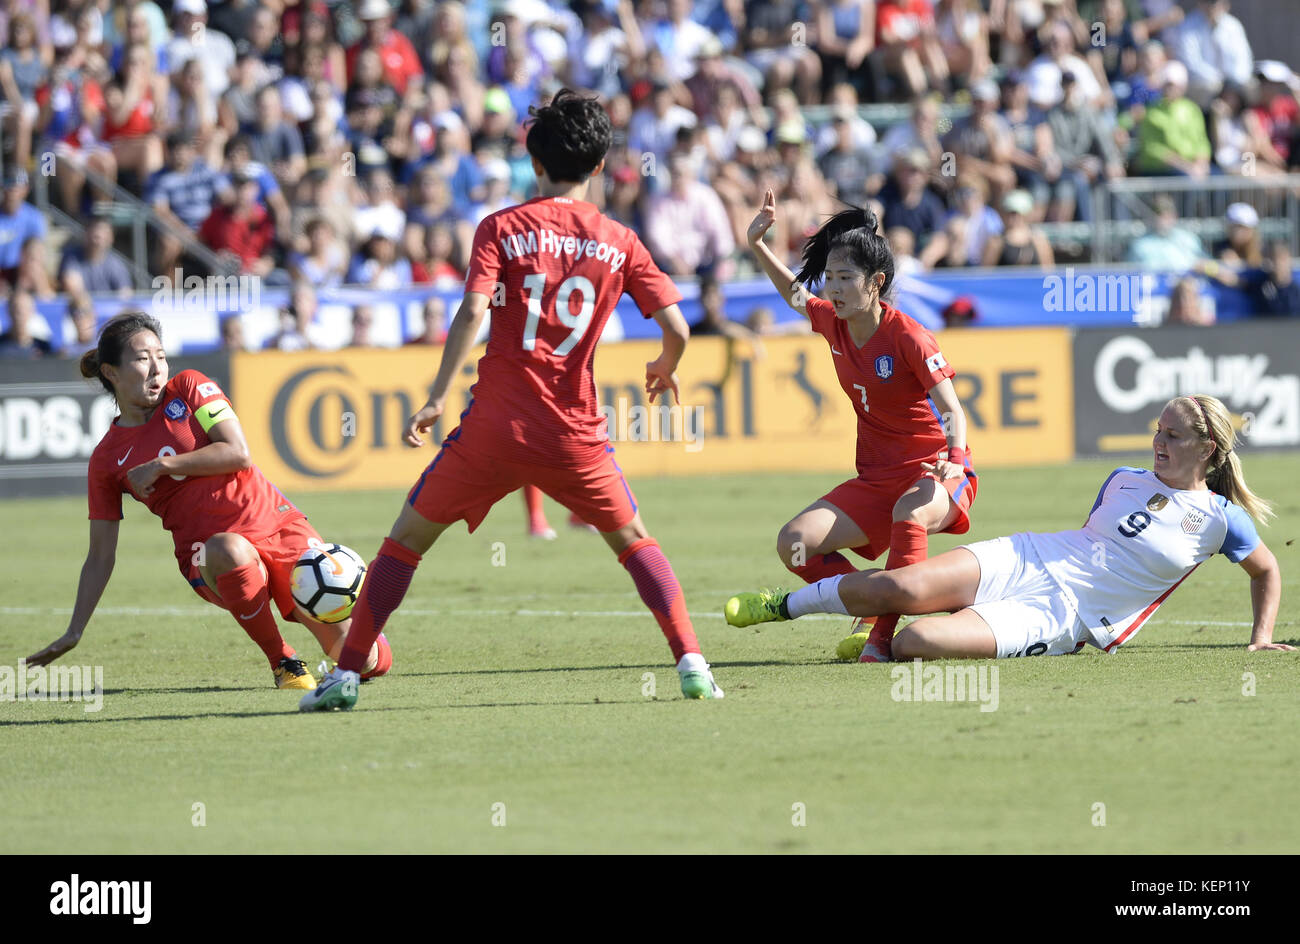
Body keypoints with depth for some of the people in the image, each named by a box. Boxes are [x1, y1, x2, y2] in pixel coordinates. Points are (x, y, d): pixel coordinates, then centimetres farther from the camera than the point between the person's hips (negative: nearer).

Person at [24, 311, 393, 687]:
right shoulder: (106, 460, 3)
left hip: (275, 521, 1)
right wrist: (73, 632, 0)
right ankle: (283, 663, -19)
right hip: (205, 557, -1)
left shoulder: (189, 387, 3)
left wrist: (162, 466, -12)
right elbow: (100, 557, 6)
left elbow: (239, 453, -9)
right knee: (228, 550, -42)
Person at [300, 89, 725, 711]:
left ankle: (346, 674, 7)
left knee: (406, 538, 11)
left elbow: (472, 313, -13)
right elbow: (676, 329, 3)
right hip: (576, 429, 2)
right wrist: (664, 370, 25)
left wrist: (438, 398, -13)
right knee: (633, 541, 20)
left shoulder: (502, 229, 1)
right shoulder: (619, 244, 6)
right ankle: (691, 661, 4)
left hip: (496, 425, -1)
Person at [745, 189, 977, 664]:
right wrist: (757, 246, 18)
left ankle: (886, 634, -36)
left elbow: (953, 412, -21)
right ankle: (871, 609, 2)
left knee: (909, 513, -42)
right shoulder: (833, 323, 3)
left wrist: (955, 460, -40)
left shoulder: (908, 338, -17)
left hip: (932, 472, -7)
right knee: (794, 543, -12)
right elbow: (797, 296, 27)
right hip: (875, 480, 7)